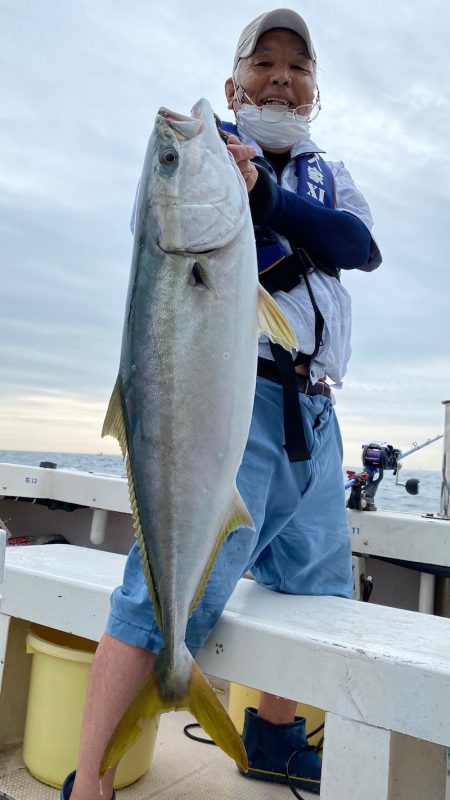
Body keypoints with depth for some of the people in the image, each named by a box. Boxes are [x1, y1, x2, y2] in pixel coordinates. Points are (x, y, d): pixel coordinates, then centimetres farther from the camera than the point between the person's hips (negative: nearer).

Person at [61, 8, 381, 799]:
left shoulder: (329, 176, 22)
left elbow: (361, 245, -1)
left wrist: (263, 196, -15)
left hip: (313, 410, 7)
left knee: (319, 588, 14)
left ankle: (272, 735, 35)